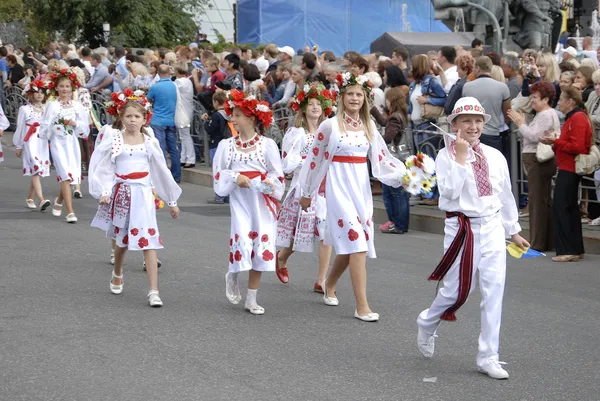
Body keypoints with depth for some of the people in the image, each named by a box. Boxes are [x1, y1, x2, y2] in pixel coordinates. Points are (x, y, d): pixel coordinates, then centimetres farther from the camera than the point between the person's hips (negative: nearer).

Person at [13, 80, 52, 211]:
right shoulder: (25, 109, 1)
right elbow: (20, 127, 6)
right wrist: (18, 146, 9)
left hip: (43, 143, 4)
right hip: (30, 142, -4)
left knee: (37, 172, 7)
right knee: (36, 170, -15)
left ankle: (29, 198, 23)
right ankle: (41, 200, -25)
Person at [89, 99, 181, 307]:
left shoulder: (149, 142, 4)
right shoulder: (114, 139, -1)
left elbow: (162, 171, 11)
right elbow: (100, 166, -2)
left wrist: (171, 201, 15)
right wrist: (102, 192, -13)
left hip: (142, 194, 0)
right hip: (121, 192, 0)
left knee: (148, 242, -9)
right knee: (122, 239, 15)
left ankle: (154, 291, -12)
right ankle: (117, 274, 45)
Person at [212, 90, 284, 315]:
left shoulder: (267, 145, -1)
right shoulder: (226, 146, 3)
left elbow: (277, 179, -1)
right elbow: (218, 178, 3)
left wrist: (254, 182, -16)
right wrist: (235, 177, -14)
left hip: (262, 203, 0)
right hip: (239, 201, 0)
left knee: (260, 249, 2)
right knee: (242, 243, -16)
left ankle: (251, 300, 13)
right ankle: (233, 277, 17)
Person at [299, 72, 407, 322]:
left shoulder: (369, 127, 9)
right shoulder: (330, 126, -5)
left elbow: (381, 159, 11)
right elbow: (315, 160, 2)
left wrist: (403, 174, -4)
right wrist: (307, 193, 7)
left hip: (361, 187, 5)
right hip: (339, 186, -5)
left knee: (348, 244, 10)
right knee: (356, 241, -14)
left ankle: (329, 286, 38)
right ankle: (362, 306, -15)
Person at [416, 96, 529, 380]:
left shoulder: (495, 157, 7)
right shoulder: (446, 156, -5)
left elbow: (505, 195, 16)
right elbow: (449, 191, -20)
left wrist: (513, 231, 21)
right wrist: (461, 157, -20)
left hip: (492, 228, 4)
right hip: (462, 228, -4)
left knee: (494, 291, -1)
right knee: (456, 290, 2)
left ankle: (488, 357, 6)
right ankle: (426, 324, 35)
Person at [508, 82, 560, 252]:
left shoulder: (546, 115, -12)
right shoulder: (544, 114, 20)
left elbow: (534, 136, -22)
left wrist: (520, 123, -12)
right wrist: (522, 123, 7)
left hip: (539, 162, -11)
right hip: (538, 162, 11)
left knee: (538, 201, -7)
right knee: (544, 201, 12)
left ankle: (538, 243, -4)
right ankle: (548, 242, 17)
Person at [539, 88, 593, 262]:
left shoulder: (578, 118, -15)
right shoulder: (573, 117, 17)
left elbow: (576, 146, -22)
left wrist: (555, 141, -16)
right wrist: (554, 142, 4)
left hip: (569, 169, -11)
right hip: (568, 168, 11)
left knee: (560, 206, -12)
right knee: (570, 207, 13)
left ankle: (567, 250, -12)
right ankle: (576, 249, 17)